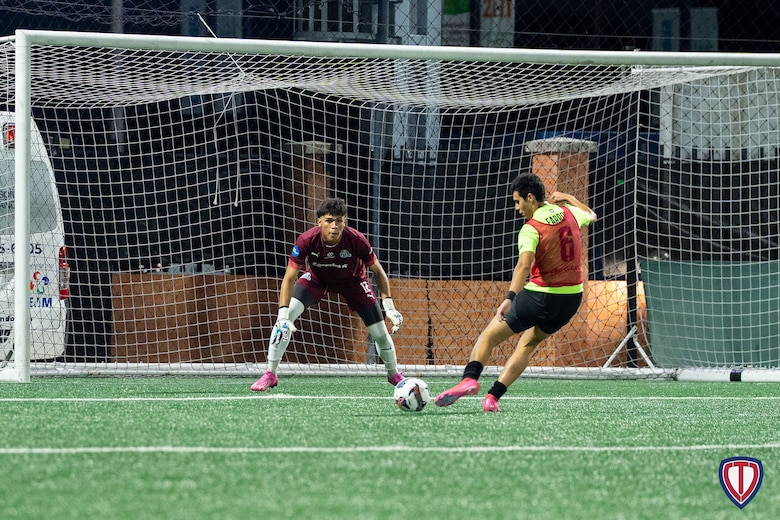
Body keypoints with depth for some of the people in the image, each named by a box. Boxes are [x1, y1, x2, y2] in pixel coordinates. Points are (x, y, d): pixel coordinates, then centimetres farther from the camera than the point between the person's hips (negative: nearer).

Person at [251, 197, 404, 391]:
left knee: (379, 332, -4)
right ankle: (270, 374, -6)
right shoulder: (307, 240, -35)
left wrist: (389, 307, -21)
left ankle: (394, 375, 26)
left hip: (352, 279, 0)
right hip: (316, 278, 0)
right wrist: (283, 315, -40)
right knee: (284, 319, -20)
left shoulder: (356, 240, -34)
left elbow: (377, 271, -17)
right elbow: (289, 278, -29)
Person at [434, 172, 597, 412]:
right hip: (572, 297, 7)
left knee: (489, 336, 3)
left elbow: (524, 263, -31)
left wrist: (510, 297, -40)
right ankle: (493, 396, 10)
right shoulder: (568, 214, 5)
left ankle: (470, 378, -21)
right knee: (528, 344, 20)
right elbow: (591, 215, 29)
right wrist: (568, 199, 35)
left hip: (541, 296, -7)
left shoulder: (531, 229, -14)